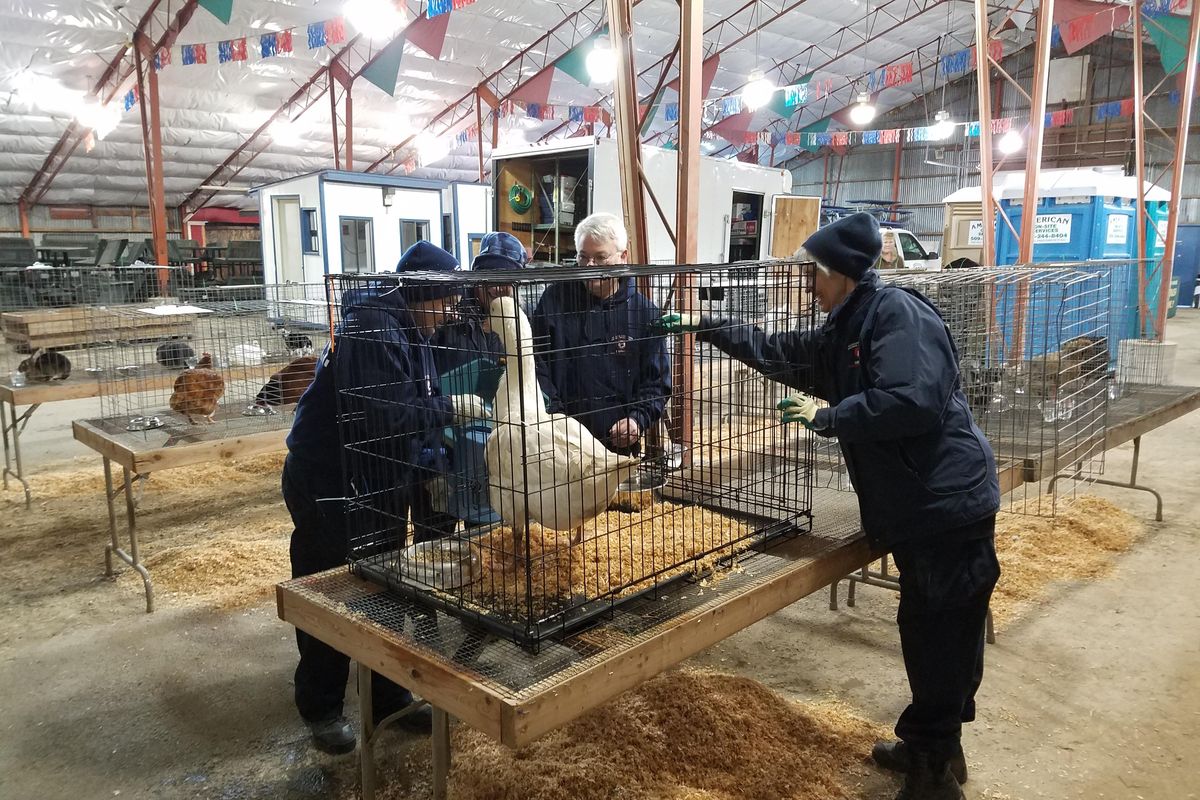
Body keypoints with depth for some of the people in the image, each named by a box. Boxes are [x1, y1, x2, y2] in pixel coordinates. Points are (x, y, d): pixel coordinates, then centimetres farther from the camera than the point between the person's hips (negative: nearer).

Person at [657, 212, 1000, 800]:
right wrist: (706, 327, 23)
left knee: (940, 641, 2)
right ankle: (935, 748, 36)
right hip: (915, 508, 9)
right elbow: (778, 352, 25)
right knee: (928, 633, 19)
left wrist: (827, 417, -17)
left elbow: (913, 400, -28)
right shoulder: (842, 334, 14)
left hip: (948, 503, -9)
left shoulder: (897, 312, -15)